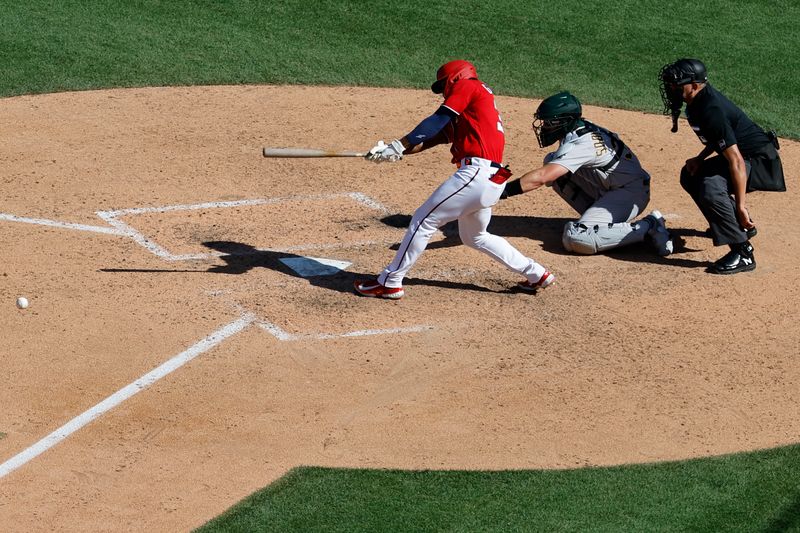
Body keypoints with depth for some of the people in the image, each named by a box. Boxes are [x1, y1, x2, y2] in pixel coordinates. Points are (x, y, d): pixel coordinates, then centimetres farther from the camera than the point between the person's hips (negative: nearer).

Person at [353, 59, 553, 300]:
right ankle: (536, 274, 29)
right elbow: (441, 135, 17)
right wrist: (398, 151, 6)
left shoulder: (467, 86, 2)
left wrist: (397, 146, -9)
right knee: (475, 237, 26)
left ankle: (389, 282, 0)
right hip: (493, 180, 10)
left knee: (423, 220, -4)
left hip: (477, 171, -10)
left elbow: (436, 122, -9)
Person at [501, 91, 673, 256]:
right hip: (608, 190, 10)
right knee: (551, 162, 3)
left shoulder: (580, 143, -26)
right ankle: (594, 214, 8)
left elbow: (541, 177, -36)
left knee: (575, 239, -26)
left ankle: (648, 227, -15)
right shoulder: (579, 128, 1)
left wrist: (504, 190, -36)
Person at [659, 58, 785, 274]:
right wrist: (700, 158, 3)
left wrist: (740, 205, -32)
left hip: (760, 160, -11)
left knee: (710, 187, -32)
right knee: (691, 175, 21)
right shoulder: (700, 99, 1)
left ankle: (743, 253, -24)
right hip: (744, 155, 11)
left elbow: (736, 161, -32)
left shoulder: (711, 111, -29)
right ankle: (741, 225, 31)